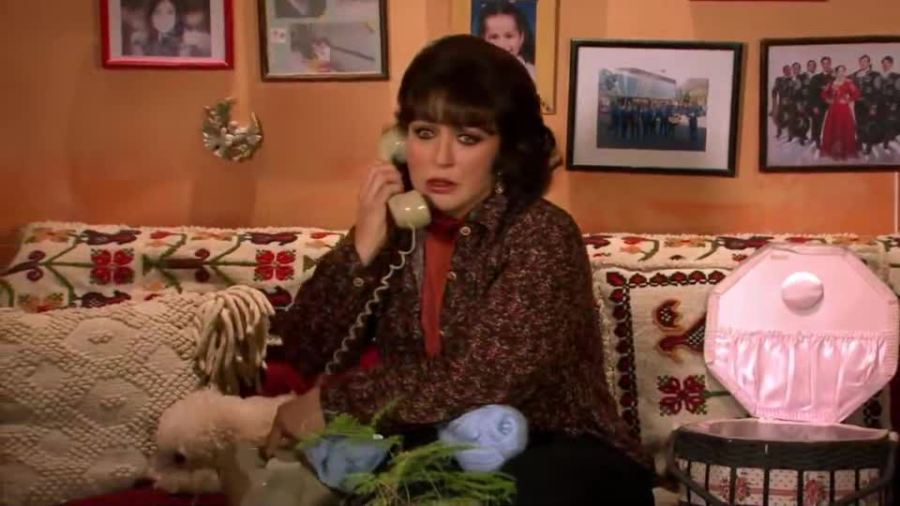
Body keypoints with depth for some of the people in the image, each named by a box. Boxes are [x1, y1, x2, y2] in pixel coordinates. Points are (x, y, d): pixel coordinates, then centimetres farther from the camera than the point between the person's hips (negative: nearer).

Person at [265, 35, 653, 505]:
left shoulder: (541, 236, -15)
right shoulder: (397, 224, 2)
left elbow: (478, 381, -25)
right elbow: (302, 355, -2)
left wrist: (331, 400, -19)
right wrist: (360, 251, -16)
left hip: (553, 457, -4)